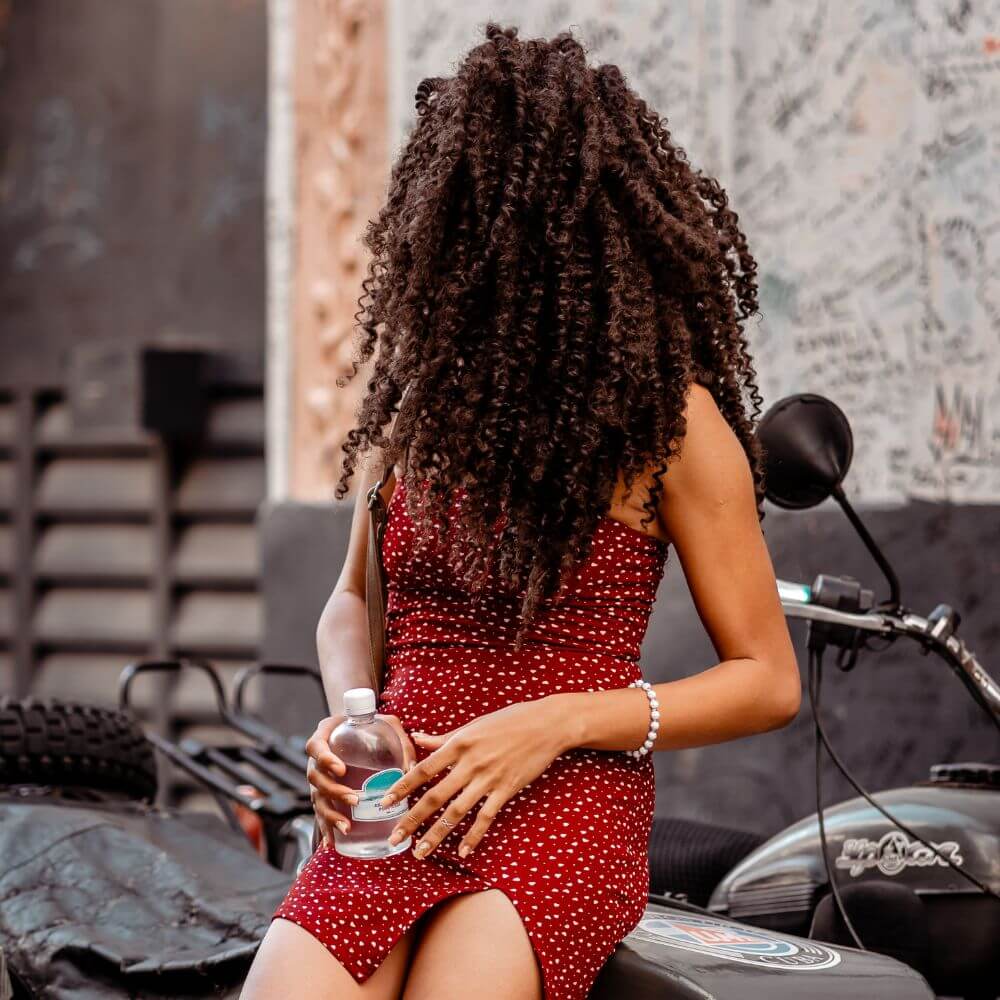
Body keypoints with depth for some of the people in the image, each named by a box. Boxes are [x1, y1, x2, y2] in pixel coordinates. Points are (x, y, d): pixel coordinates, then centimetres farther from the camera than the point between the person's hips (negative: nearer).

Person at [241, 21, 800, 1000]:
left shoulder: (666, 417, -1)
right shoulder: (420, 392, 14)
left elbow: (768, 680, 1)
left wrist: (555, 723, -11)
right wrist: (348, 714, 1)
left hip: (564, 810, -4)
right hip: (394, 813, 4)